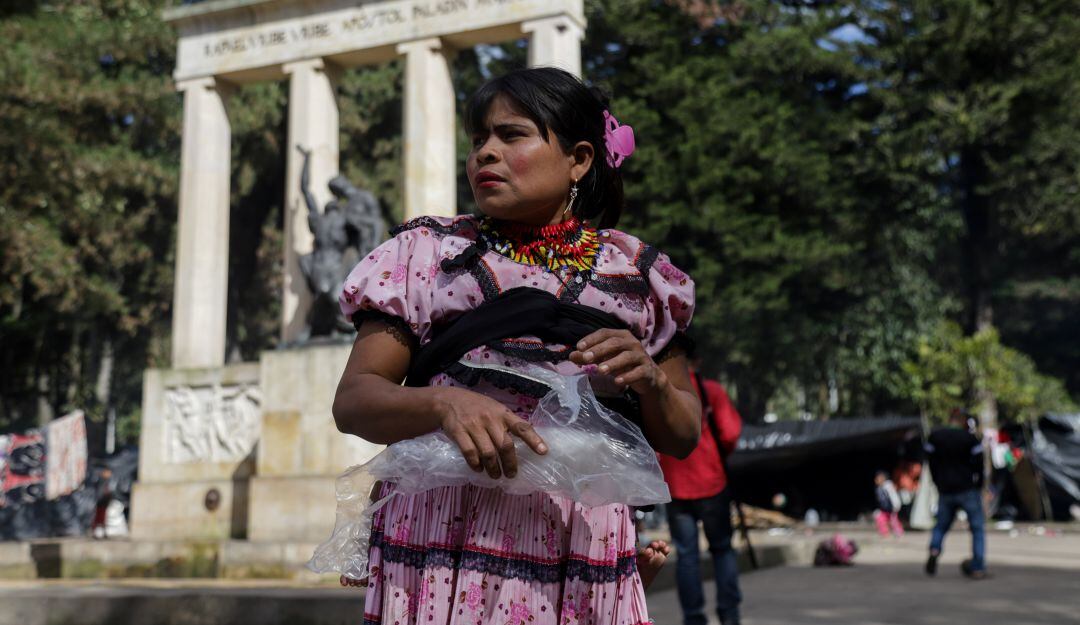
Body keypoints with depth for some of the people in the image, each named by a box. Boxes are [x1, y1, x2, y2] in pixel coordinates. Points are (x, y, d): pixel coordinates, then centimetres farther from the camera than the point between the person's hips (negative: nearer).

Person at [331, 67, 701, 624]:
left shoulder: (636, 271, 11)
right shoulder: (425, 250, 8)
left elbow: (682, 437, 14)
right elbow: (352, 400, 0)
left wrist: (650, 378, -8)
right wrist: (444, 402, -20)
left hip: (582, 556, 1)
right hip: (444, 543, -1)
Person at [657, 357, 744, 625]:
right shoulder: (710, 390, -3)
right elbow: (730, 433, -11)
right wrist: (721, 455, 7)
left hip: (674, 488, 1)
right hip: (711, 482, -1)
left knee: (686, 555, 6)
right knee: (722, 548, 12)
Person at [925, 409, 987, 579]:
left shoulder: (935, 437, 4)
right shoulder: (971, 438, -7)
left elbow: (932, 464, 5)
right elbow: (978, 465, -6)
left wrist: (940, 486, 11)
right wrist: (978, 487, 7)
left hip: (945, 491, 3)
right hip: (968, 491, -3)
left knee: (941, 526, 17)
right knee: (978, 528, 7)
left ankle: (934, 549, -13)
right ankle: (978, 568, 1)